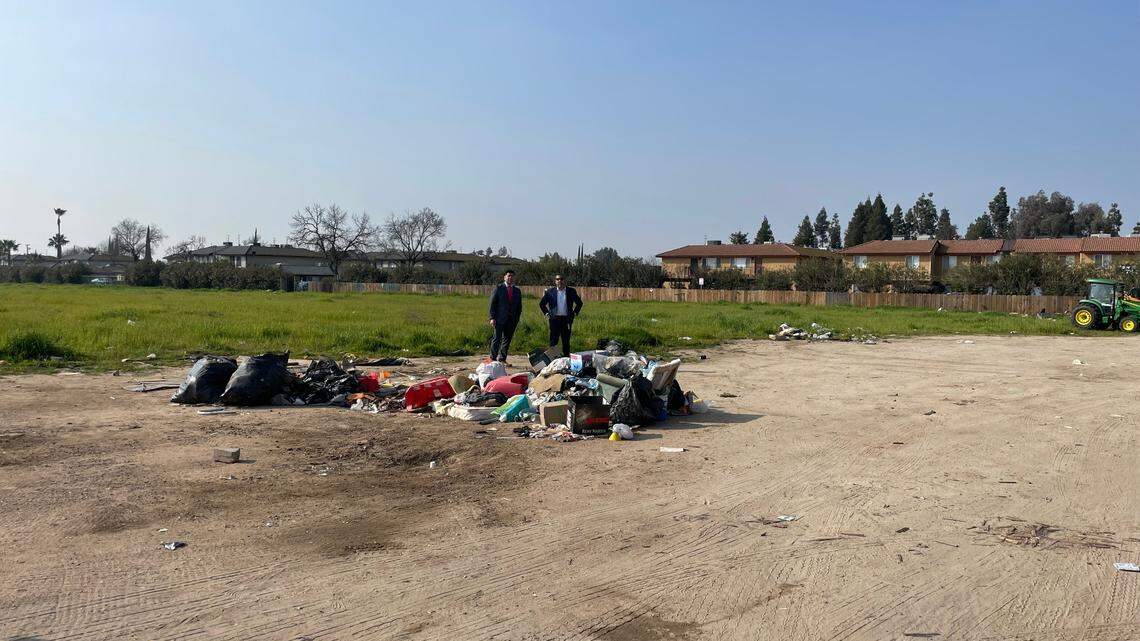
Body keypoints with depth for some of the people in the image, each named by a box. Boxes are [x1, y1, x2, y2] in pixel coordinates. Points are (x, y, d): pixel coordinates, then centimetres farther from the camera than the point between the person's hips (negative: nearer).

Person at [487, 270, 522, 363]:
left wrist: (516, 320, 7)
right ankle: (493, 358, 1)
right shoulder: (499, 288, 0)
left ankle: (502, 359, 14)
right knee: (497, 338, -5)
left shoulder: (517, 291, 13)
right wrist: (492, 318, -10)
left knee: (507, 339, 6)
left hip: (512, 320, 4)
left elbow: (519, 307, 16)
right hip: (500, 319, -4)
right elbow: (492, 304, -3)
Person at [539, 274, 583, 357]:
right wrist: (546, 313, 6)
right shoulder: (550, 291, 4)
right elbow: (542, 304, 14)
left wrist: (574, 313, 8)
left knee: (566, 341, 5)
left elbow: (579, 303, 16)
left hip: (567, 319, 1)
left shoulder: (571, 291, 5)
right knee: (553, 341, 0)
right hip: (554, 319, 0)